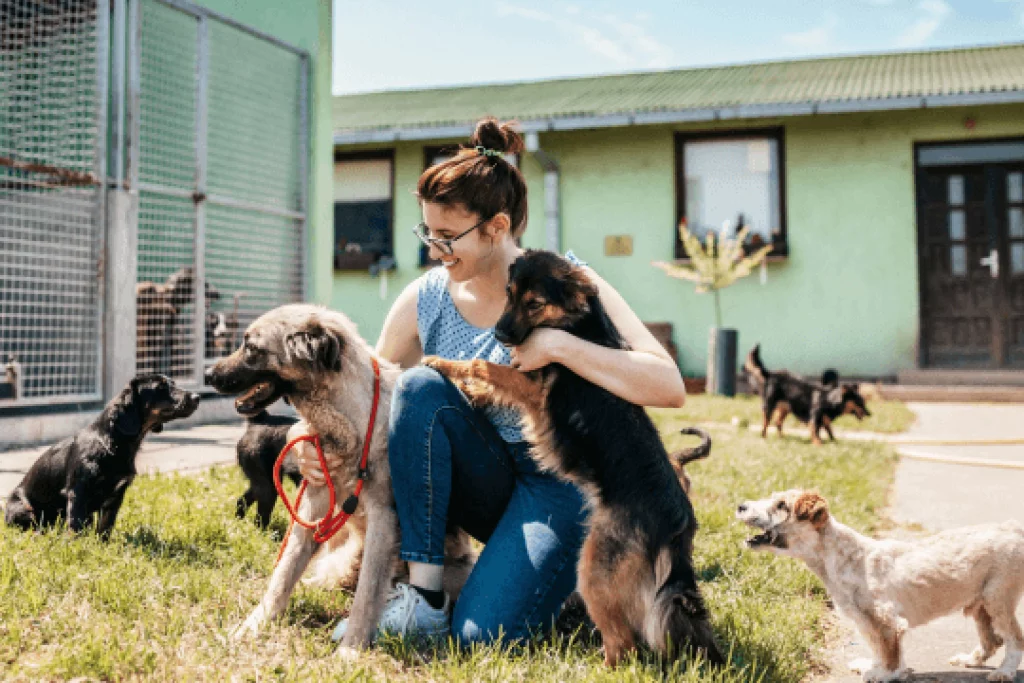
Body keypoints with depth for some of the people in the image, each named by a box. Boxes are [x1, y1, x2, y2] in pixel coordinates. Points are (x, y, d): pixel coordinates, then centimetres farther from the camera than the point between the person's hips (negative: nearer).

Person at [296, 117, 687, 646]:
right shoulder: (426, 298, -3)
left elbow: (670, 387, -22)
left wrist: (560, 347, -30)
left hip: (558, 482, -4)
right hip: (485, 483, 4)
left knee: (484, 632, -25)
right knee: (422, 384, -26)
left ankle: (556, 574, 11)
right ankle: (424, 596, -18)